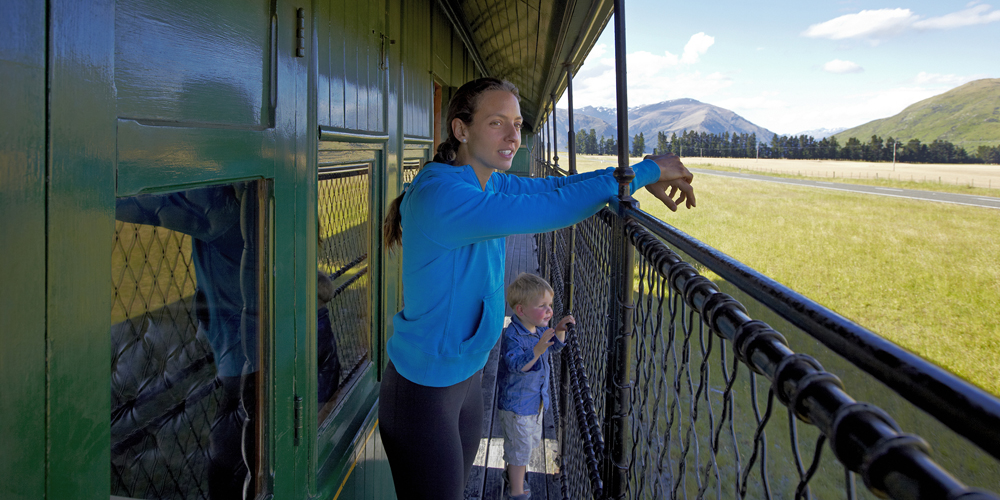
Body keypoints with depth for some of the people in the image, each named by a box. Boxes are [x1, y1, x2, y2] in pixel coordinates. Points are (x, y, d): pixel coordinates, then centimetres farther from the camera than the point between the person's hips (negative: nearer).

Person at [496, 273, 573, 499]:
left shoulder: (538, 329, -2)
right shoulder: (512, 335, -28)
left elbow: (555, 346, 14)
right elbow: (516, 365, -39)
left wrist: (560, 329, -4)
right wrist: (538, 349, -51)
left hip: (536, 400, 9)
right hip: (516, 403, -9)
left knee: (532, 441, 26)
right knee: (520, 447, 4)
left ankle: (512, 473, 49)